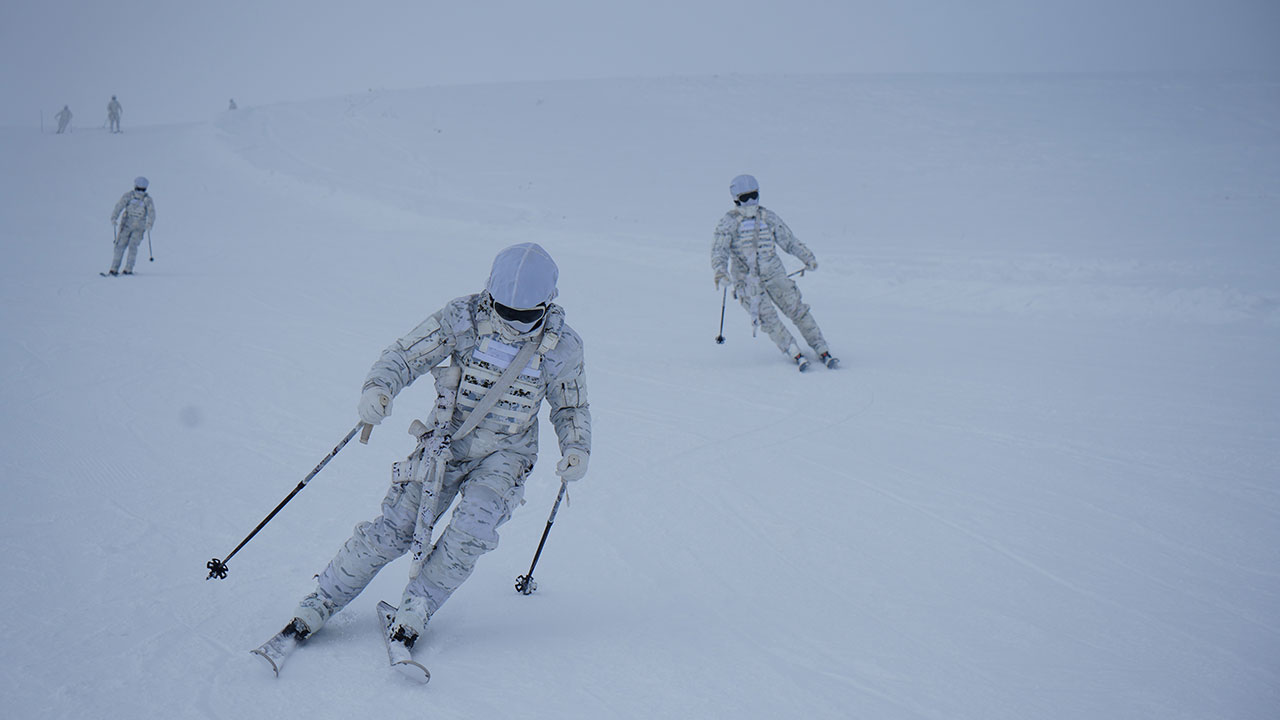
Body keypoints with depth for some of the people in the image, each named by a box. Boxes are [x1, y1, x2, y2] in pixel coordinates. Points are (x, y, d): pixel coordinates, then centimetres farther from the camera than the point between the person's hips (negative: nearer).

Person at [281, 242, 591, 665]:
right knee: (394, 530, -13)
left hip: (505, 455, 1)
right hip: (447, 441, -1)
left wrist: (576, 448, -7)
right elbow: (406, 354, -9)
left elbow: (572, 407, 11)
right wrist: (379, 388, -29)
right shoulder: (465, 319, -12)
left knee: (473, 528, -26)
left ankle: (414, 613, -6)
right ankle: (319, 606, 4)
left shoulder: (563, 348, -6)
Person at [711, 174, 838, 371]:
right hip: (747, 279, -3)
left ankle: (823, 351, 2)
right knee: (768, 318, -16)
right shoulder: (729, 222, -4)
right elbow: (719, 250, -11)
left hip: (774, 274, 3)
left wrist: (807, 257, 12)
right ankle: (795, 354, -12)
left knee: (797, 310, -3)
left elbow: (788, 240, 16)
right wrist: (720, 270, -29)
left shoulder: (768, 217, 6)